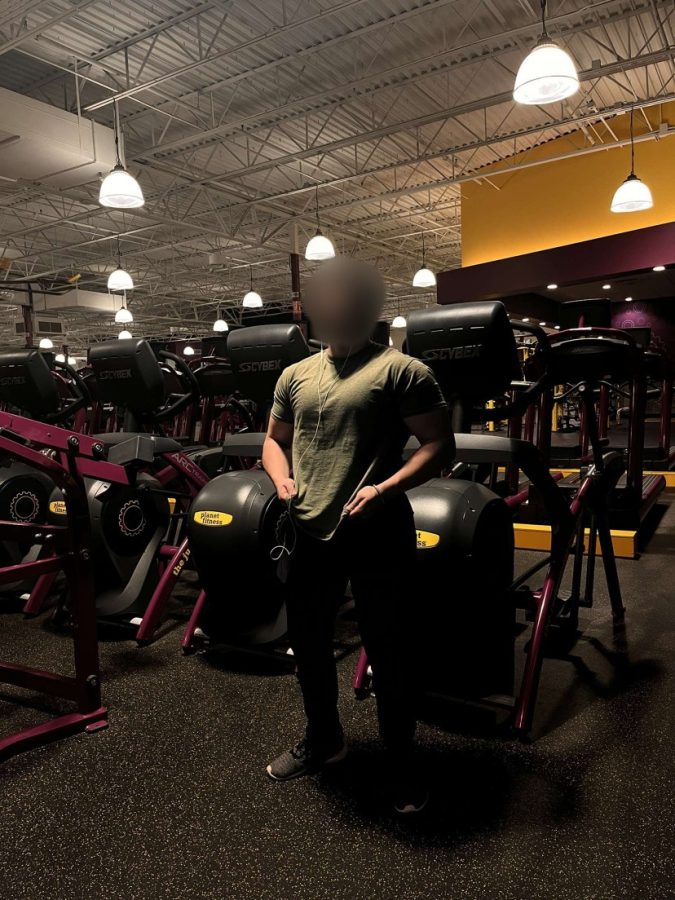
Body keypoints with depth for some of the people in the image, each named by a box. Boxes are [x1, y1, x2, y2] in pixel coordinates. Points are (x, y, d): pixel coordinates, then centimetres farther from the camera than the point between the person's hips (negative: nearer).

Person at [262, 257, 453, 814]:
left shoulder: (400, 370, -6)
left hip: (378, 537, -6)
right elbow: (275, 440, 21)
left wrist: (385, 488, -22)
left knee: (387, 653, 8)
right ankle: (323, 740, 44)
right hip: (312, 536, 6)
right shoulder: (296, 376, 13)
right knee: (307, 644, 19)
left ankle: (402, 764, 31)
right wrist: (282, 478, 0)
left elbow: (440, 445, -9)